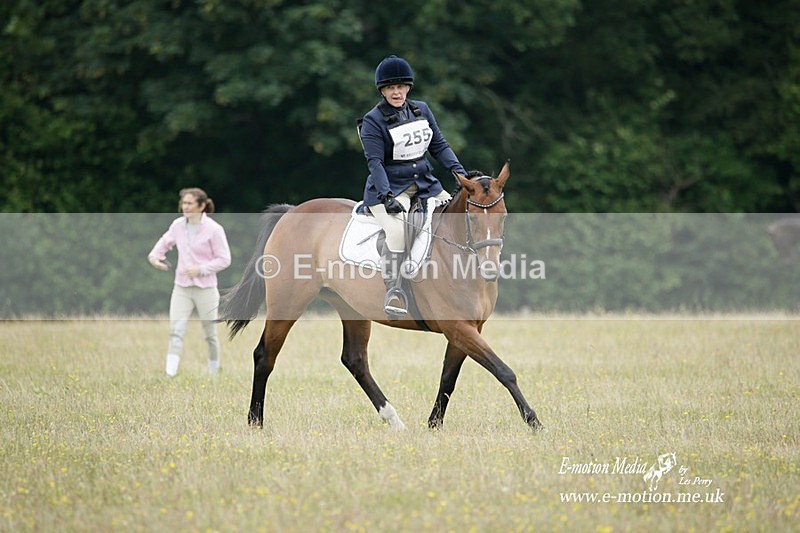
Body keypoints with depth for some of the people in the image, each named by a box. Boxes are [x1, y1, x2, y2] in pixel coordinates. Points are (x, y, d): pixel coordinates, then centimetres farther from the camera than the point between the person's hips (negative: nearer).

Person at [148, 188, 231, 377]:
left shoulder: (214, 229, -10)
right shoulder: (178, 225, 3)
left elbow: (224, 259, -8)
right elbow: (165, 242, 22)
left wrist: (200, 269, -19)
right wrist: (154, 255, 1)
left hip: (205, 288, -3)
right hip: (182, 288, 3)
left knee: (210, 334, 9)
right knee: (176, 331, -13)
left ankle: (214, 373, 30)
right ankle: (170, 374, -19)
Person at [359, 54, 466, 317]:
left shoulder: (422, 111, 10)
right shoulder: (373, 121, -8)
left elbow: (439, 145, 13)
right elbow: (375, 162, -16)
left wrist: (459, 172, -2)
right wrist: (387, 197, -28)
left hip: (424, 185, 7)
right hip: (389, 189, -7)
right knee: (398, 231, -33)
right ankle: (393, 292, -25)